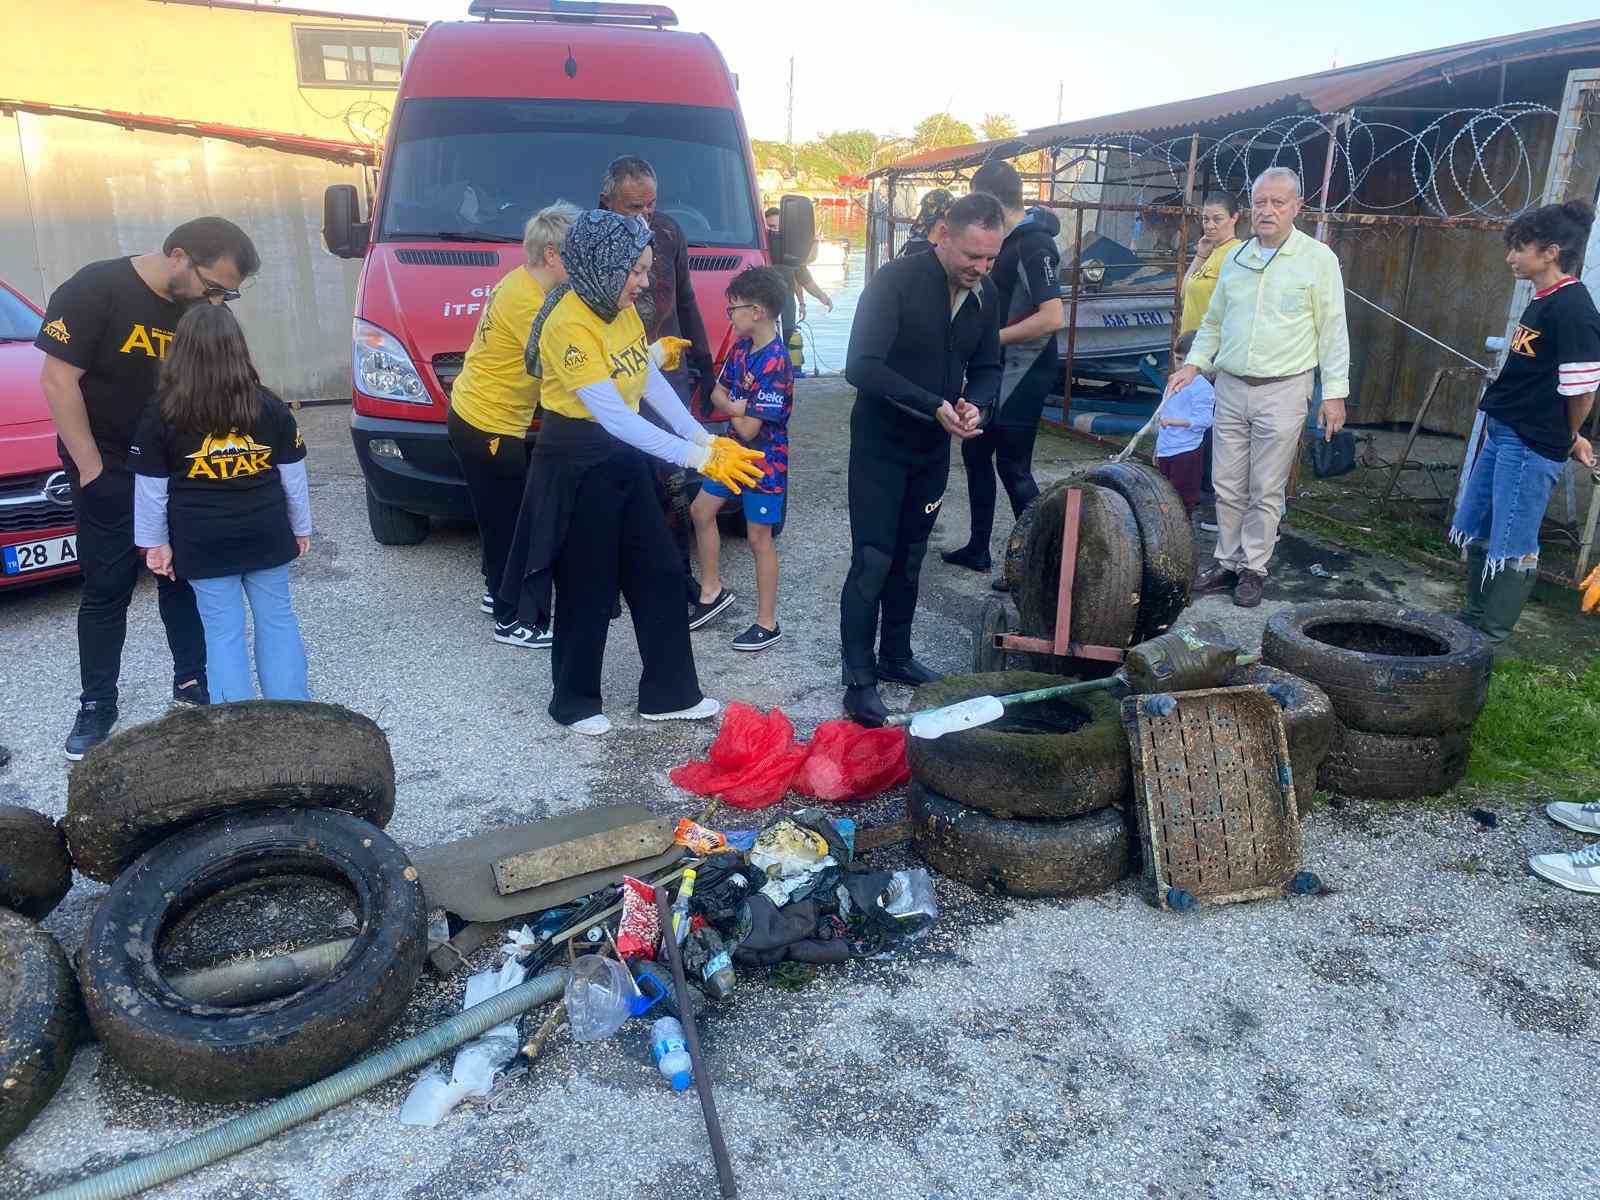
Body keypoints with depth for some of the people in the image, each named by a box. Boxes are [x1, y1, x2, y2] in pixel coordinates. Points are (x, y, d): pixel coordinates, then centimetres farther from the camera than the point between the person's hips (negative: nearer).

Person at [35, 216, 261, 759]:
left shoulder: (204, 310, -2)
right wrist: (92, 468, -15)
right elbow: (58, 380, -16)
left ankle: (191, 682, 26)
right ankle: (97, 705, 17)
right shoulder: (95, 290, -16)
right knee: (106, 591, 4)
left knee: (185, 579, 11)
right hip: (109, 472, -4)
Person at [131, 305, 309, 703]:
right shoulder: (270, 407, -3)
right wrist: (301, 528, 16)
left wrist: (154, 542, 9)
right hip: (265, 535, 1)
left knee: (223, 631, 5)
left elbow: (150, 488, -2)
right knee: (277, 620, 11)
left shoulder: (161, 413, -7)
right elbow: (293, 476, 4)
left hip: (202, 544, -1)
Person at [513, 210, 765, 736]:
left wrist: (705, 439, -4)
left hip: (624, 456, 8)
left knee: (660, 574, 11)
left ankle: (669, 693, 24)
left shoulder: (621, 307, 3)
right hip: (577, 465, -8)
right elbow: (613, 416, -30)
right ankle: (574, 702, 26)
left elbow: (653, 384, 6)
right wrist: (693, 458, -32)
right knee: (588, 589, 5)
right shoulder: (568, 325, -24)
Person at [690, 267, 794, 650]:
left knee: (758, 538, -1)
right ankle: (711, 590, 32)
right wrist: (737, 407, -16)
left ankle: (767, 624, 11)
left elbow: (748, 429, -26)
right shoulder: (741, 347, 1)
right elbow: (717, 394, 6)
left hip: (764, 462, -9)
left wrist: (731, 409, -5)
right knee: (701, 511, 17)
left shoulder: (774, 364, -26)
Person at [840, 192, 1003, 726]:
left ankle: (895, 655, 30)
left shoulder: (986, 294, 0)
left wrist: (974, 403, -16)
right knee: (873, 561, -6)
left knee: (909, 558, 15)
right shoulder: (896, 280, -20)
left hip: (934, 447, 6)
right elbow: (862, 366, -27)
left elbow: (987, 368, 8)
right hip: (881, 444, -6)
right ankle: (859, 682, 2)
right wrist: (935, 407, -32)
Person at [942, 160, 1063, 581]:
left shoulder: (1033, 245, -20)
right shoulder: (1009, 239, 9)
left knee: (1012, 466, -3)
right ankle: (977, 547, 27)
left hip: (1024, 371, -10)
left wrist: (992, 337, -21)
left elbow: (1054, 318, -28)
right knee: (975, 451, 15)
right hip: (998, 368, 10)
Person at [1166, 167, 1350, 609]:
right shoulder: (1236, 258, 11)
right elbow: (1213, 321, 20)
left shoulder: (1318, 258, -3)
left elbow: (1333, 330, -3)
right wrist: (1194, 363, 6)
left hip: (1283, 392, -4)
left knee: (1266, 491, 1)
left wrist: (1334, 392, -7)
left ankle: (1254, 568, 13)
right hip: (1231, 388, 4)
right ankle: (1228, 561, 21)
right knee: (1227, 486, 8)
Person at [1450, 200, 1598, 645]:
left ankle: (1490, 637, 8)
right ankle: (1474, 619, 32)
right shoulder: (1542, 302, 12)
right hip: (1501, 434, 10)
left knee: (1513, 547, -1)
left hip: (1531, 446, -10)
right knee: (1475, 533, 18)